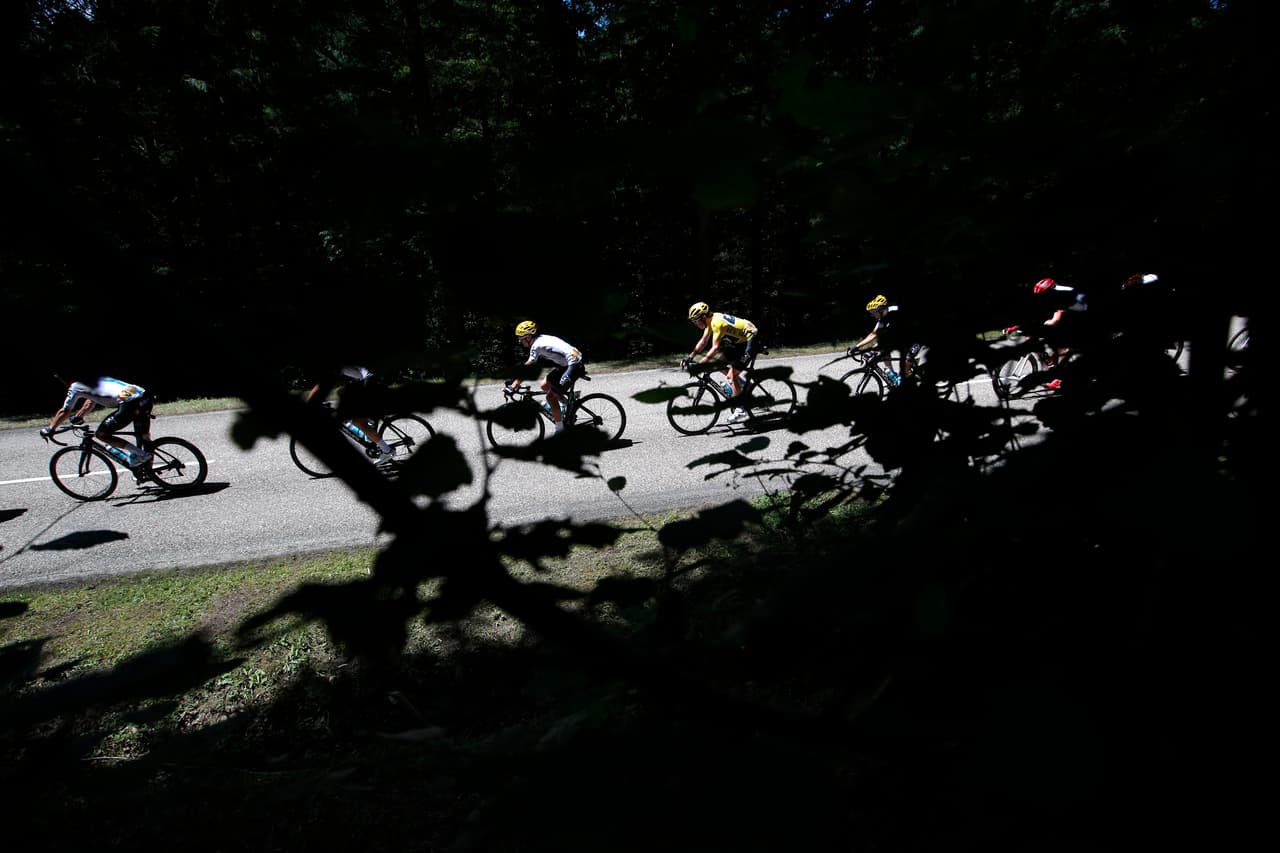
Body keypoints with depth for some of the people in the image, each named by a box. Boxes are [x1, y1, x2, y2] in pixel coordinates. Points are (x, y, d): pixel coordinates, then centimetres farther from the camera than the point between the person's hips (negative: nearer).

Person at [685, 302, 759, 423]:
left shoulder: (717, 322, -27)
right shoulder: (711, 320, 1)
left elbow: (715, 348, -33)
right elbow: (703, 341, 8)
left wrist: (699, 363, -34)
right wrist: (690, 357, 2)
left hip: (750, 340, -10)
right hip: (740, 340, 10)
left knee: (731, 375, -11)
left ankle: (740, 409, -3)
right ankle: (741, 383, 20)